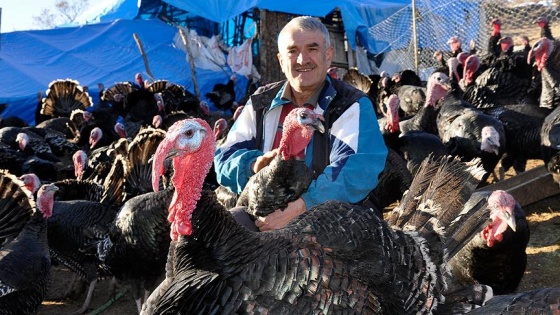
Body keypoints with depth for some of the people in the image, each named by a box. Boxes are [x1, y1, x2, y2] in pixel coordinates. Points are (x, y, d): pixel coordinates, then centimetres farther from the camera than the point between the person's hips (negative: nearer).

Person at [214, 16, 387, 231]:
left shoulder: (353, 107, 0)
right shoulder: (260, 103, 14)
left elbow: (358, 172, -16)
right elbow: (225, 158, 13)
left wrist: (300, 206, -30)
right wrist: (254, 165, -12)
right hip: (259, 224, 2)